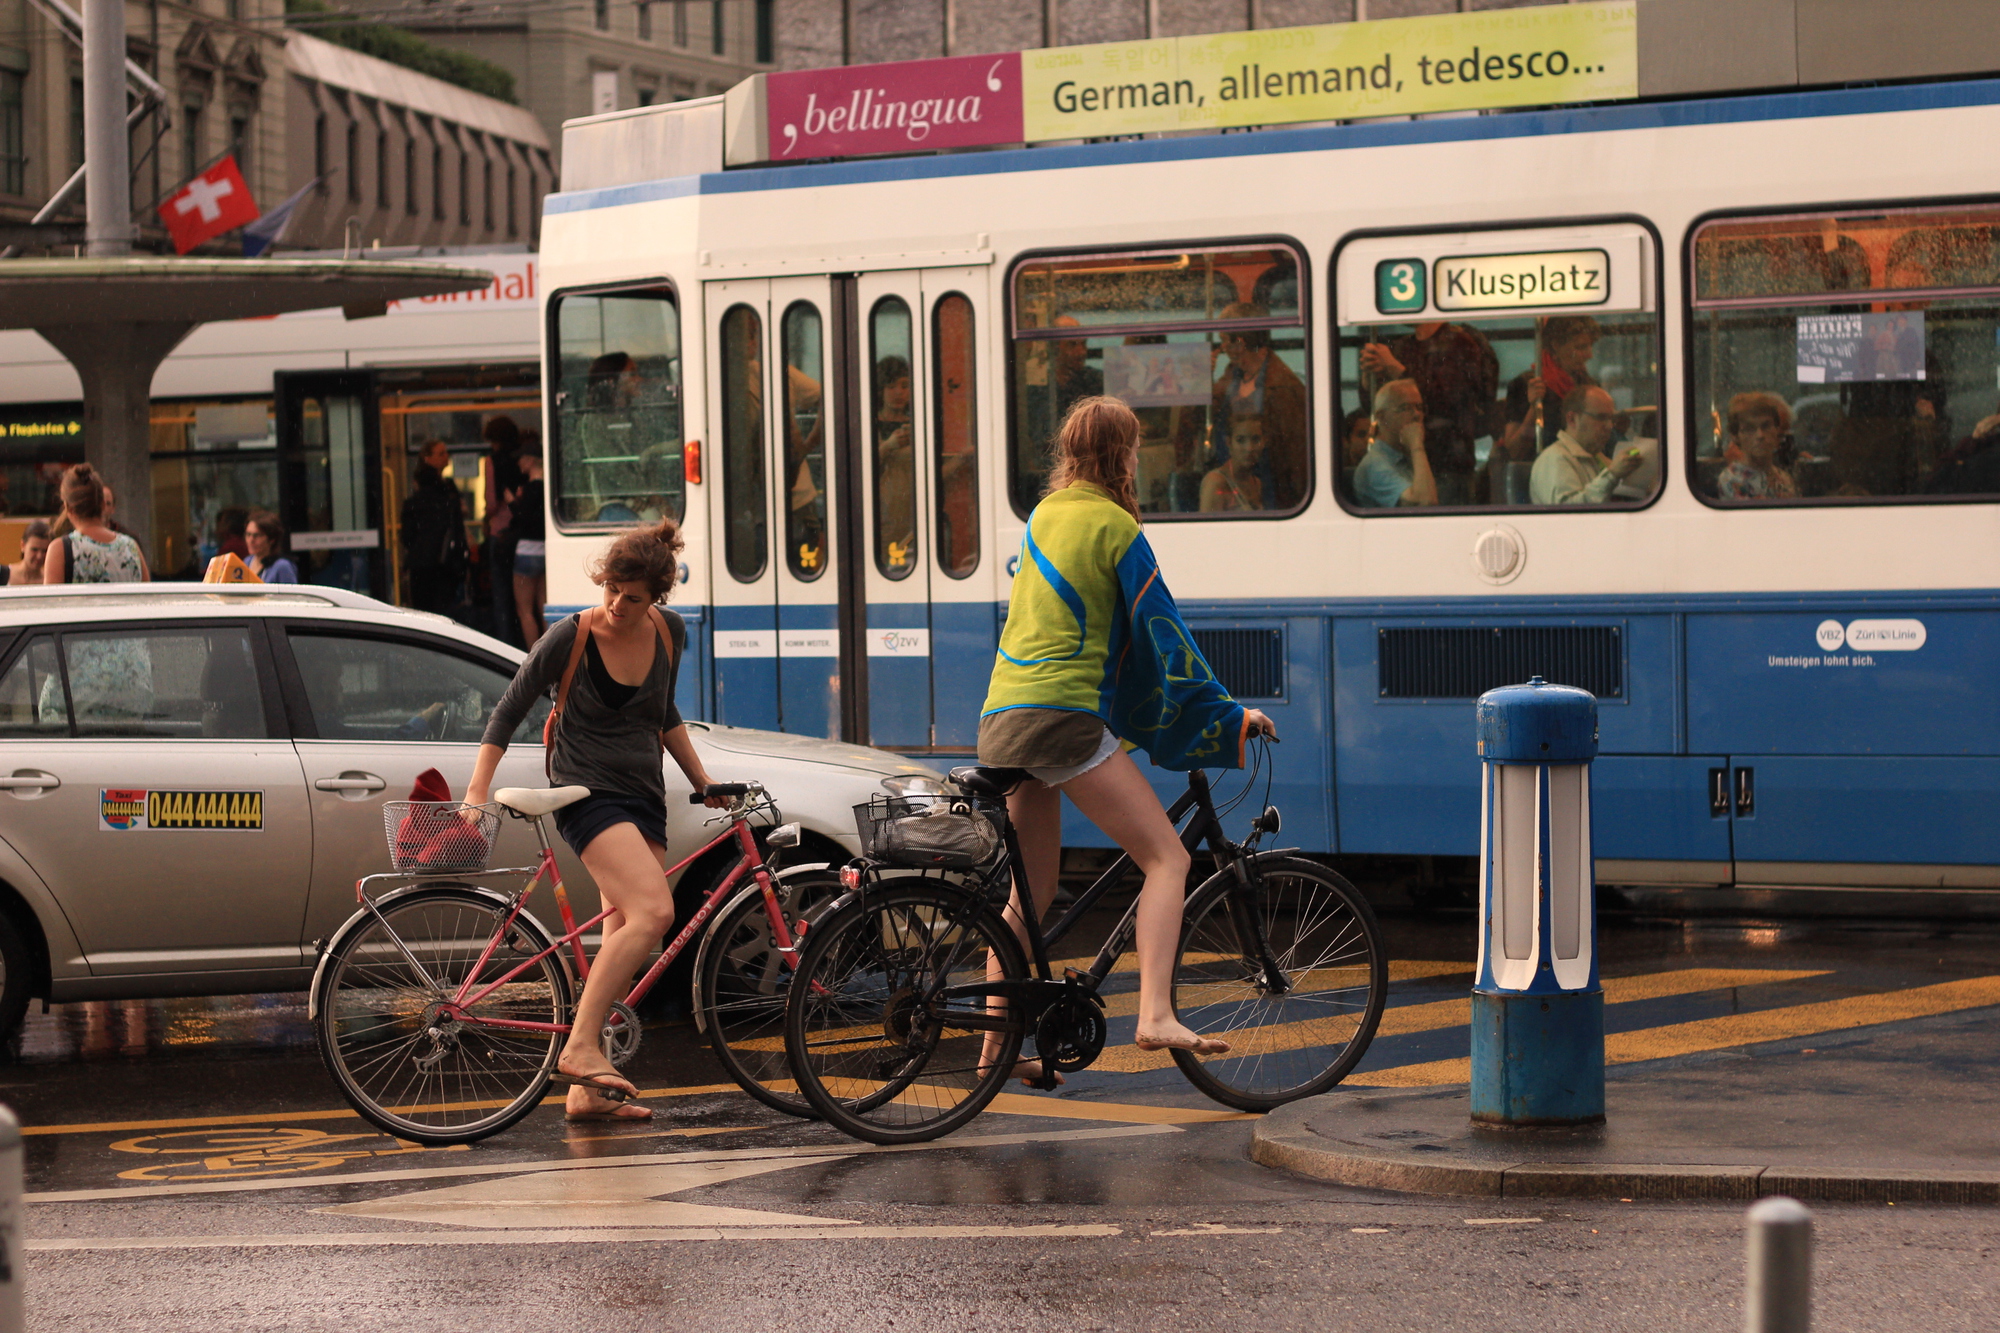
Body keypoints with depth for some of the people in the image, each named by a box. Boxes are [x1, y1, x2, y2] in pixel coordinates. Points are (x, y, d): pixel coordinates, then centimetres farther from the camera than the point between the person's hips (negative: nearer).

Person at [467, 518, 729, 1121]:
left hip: (643, 798, 6)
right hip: (588, 793, -6)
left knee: (622, 947, 2)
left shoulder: (668, 633, 5)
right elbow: (509, 711, -4)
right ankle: (580, 1047, -27)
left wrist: (703, 782, 17)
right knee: (653, 910, -27)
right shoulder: (571, 638, -11)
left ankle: (586, 1091, 6)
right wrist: (477, 791, -10)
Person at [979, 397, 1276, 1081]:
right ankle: (1156, 1016, -20)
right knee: (1167, 857, -6)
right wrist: (1227, 715, 7)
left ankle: (997, 1044, 17)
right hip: (1062, 717, -8)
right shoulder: (1115, 528, -5)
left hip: (1003, 716, 8)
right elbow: (1159, 634, -3)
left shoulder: (1042, 517, 19)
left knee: (1029, 892, 16)